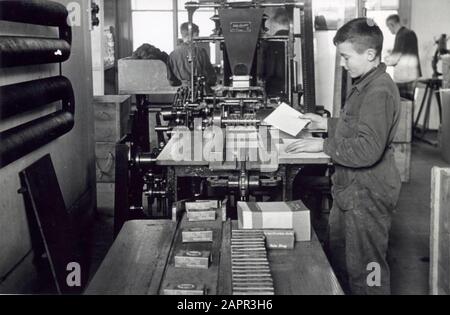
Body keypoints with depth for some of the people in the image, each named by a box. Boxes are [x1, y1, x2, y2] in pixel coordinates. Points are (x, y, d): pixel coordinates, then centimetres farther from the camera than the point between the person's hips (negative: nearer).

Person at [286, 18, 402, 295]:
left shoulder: (379, 91, -23)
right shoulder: (366, 85, 10)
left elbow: (367, 149, -29)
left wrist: (324, 145, -22)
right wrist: (327, 123, 13)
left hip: (367, 194, -10)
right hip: (352, 190, 11)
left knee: (365, 269, 3)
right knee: (339, 259, 22)